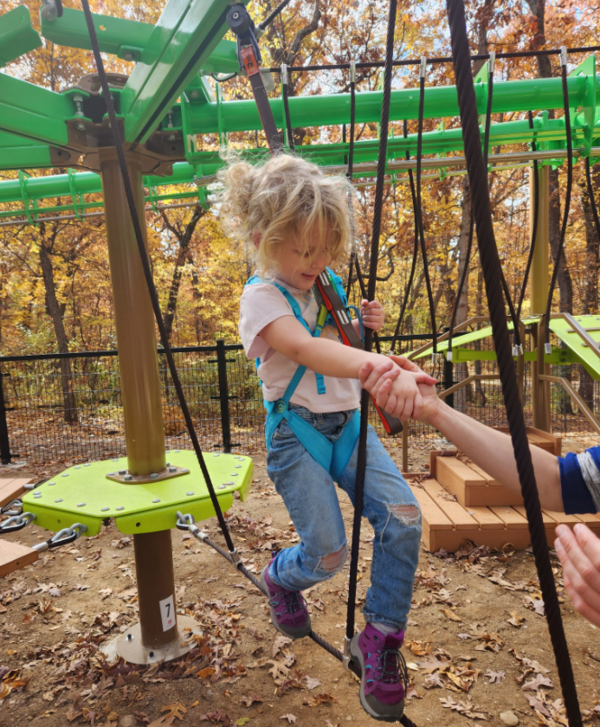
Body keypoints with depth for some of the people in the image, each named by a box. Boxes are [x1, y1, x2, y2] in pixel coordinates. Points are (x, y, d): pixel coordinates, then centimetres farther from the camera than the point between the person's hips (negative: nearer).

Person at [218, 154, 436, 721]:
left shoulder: (326, 288, 7)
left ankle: (380, 638, 9)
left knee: (403, 516, -12)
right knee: (328, 555, -4)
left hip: (347, 423, 6)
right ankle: (279, 577, 35)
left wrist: (363, 327, -1)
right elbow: (309, 352, -34)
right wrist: (384, 370, -49)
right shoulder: (261, 297, -14)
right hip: (296, 433, -6)